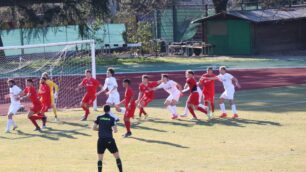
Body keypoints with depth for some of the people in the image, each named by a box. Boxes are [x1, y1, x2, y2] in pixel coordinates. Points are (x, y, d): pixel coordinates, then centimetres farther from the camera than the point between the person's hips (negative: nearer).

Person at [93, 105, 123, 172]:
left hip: (101, 140, 2)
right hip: (109, 140, -2)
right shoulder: (112, 119, -4)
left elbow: (94, 128, 3)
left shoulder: (99, 118, 2)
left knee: (100, 158, 10)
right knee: (117, 156, 11)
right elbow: (115, 130, -10)